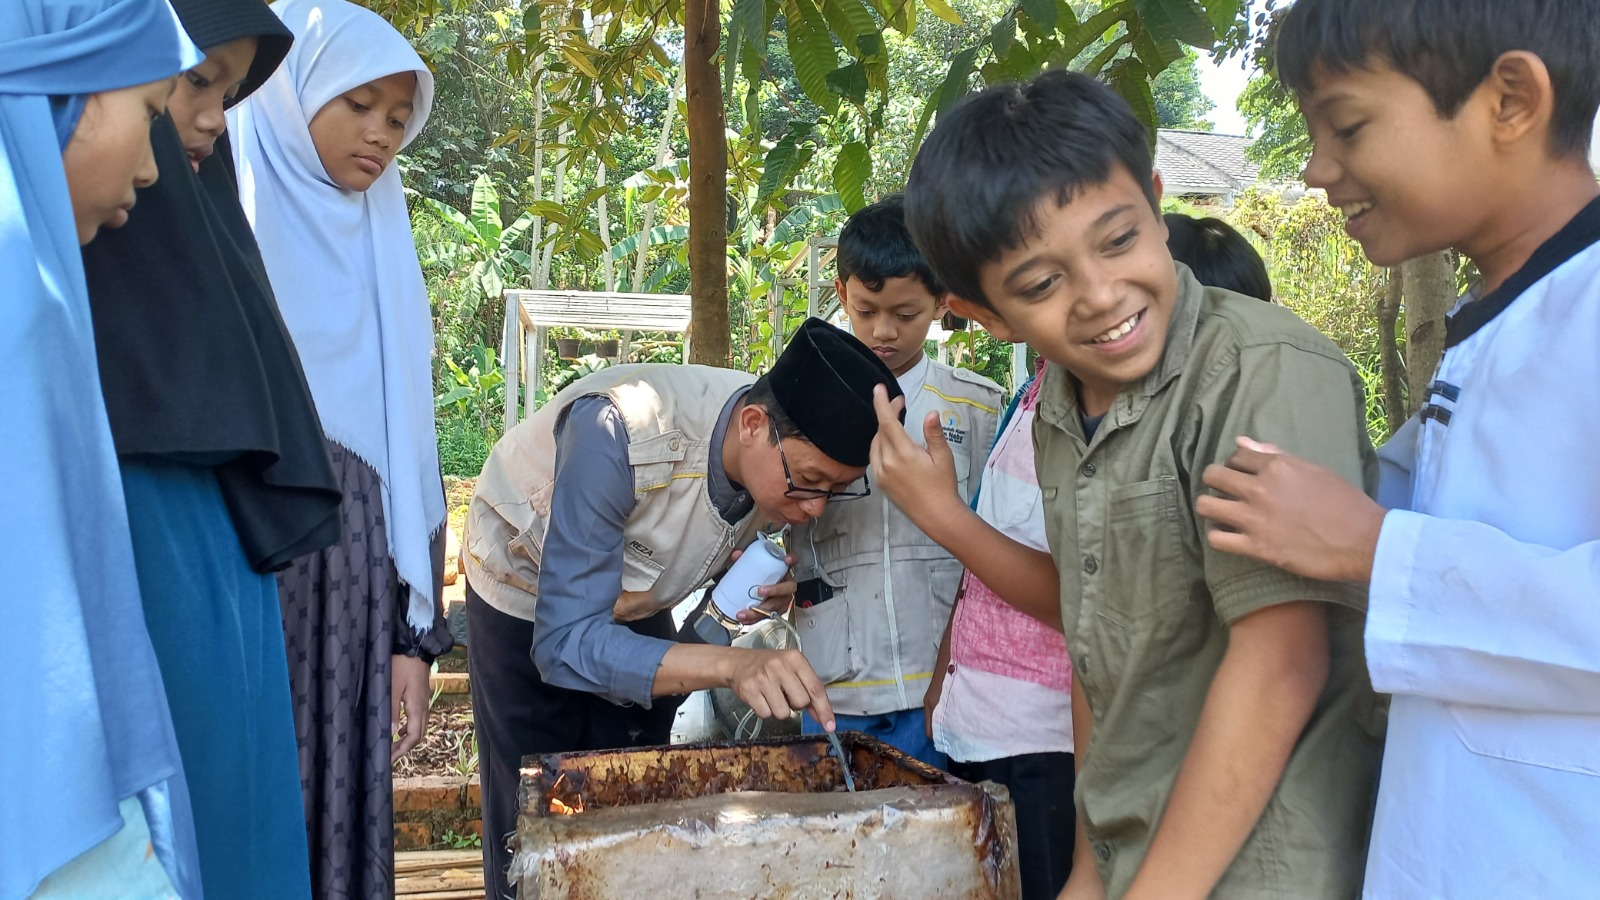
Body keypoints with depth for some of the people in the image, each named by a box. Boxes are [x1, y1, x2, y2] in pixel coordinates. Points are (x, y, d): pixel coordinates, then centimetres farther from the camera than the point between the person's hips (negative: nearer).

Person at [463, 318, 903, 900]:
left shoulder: (792, 460, -21)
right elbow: (565, 643, -41)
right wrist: (732, 665, -54)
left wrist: (767, 585, -20)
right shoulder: (619, 432, -40)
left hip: (636, 604, 5)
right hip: (529, 606, -5)